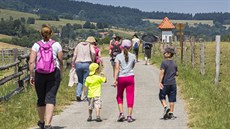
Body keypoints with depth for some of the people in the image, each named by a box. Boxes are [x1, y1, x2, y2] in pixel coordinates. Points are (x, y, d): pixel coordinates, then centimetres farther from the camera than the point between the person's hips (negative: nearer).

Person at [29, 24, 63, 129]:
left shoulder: (36, 45, 3)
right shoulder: (56, 45, 3)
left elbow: (31, 62, -5)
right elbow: (61, 61, 6)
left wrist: (31, 75, 0)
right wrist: (60, 73, 20)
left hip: (39, 74, 1)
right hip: (54, 74, -1)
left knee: (41, 98, 13)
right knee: (50, 98, -4)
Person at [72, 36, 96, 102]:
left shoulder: (79, 45, 16)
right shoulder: (90, 46, 6)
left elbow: (74, 55, 10)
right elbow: (93, 53, -15)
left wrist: (73, 63, 13)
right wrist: (92, 60, -1)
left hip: (78, 64, 3)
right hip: (87, 64, -3)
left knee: (80, 80, 16)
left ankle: (78, 94, 0)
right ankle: (85, 96, 3)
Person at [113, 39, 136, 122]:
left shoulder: (118, 56, -3)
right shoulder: (133, 56, 2)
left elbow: (117, 68, -11)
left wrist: (115, 79, -14)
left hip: (121, 78, 0)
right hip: (130, 78, 0)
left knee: (119, 96, 17)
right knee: (130, 97, 3)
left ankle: (121, 113, 4)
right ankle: (129, 116, 1)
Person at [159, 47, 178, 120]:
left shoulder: (164, 62, -10)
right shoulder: (174, 63, 8)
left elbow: (162, 72, -17)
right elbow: (177, 73, 14)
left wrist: (160, 82, -17)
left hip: (165, 83, -5)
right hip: (173, 83, 5)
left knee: (162, 96, 11)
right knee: (172, 99, 7)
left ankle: (165, 107, -10)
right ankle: (171, 113, 7)